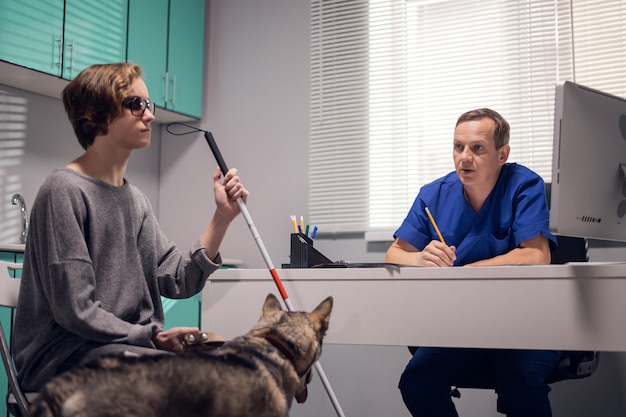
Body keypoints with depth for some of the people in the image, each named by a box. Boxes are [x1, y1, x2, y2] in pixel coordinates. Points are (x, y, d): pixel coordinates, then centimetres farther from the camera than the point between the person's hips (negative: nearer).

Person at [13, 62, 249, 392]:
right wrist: (153, 337, -16)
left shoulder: (136, 200, 13)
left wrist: (222, 217, -5)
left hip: (129, 348, 8)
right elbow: (76, 311, -17)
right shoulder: (65, 191, -12)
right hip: (63, 353, -8)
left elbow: (177, 281, 2)